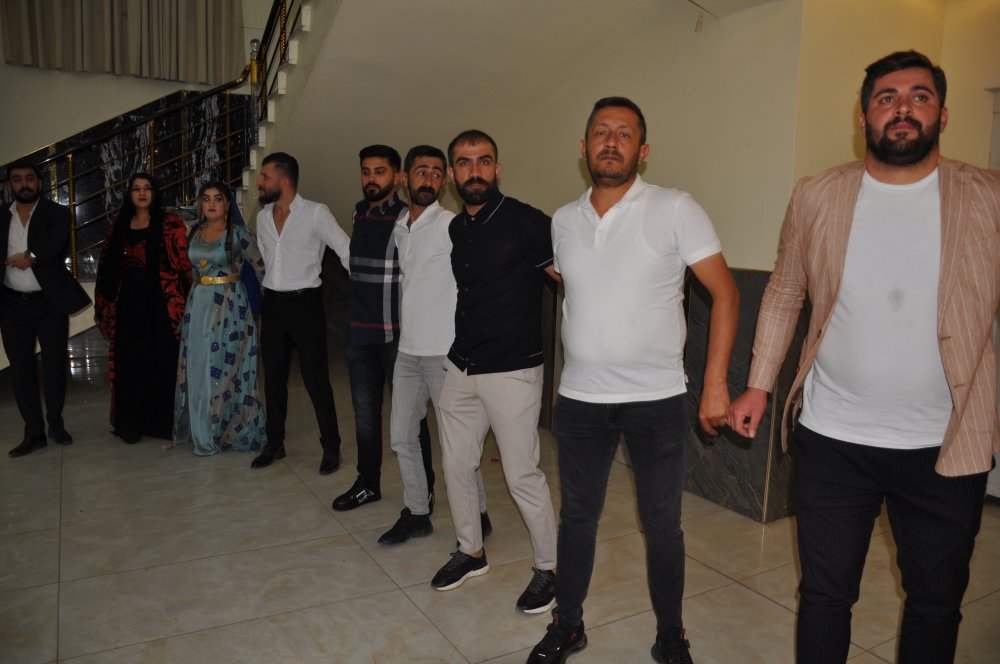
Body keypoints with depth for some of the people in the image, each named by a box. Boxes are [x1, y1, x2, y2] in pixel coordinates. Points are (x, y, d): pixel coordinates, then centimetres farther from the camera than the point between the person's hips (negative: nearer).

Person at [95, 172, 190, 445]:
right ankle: (131, 424, 19)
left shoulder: (171, 224, -1)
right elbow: (108, 265, 14)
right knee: (129, 363, 8)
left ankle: (163, 421, 13)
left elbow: (185, 263, -6)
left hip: (160, 302, -4)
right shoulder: (119, 226, 12)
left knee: (163, 361, 1)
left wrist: (185, 299, -14)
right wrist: (105, 304, 9)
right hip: (129, 303, 4)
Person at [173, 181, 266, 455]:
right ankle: (203, 431, 19)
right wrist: (198, 294, 18)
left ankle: (228, 430, 12)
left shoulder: (238, 234, -8)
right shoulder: (195, 233, 9)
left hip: (228, 305, -6)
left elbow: (261, 267, -7)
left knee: (225, 368, -1)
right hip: (198, 304, 6)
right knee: (198, 369, 8)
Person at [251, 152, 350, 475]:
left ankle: (331, 447, 13)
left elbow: (346, 251, -10)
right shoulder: (262, 217, 9)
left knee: (315, 378, -1)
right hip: (272, 303, 6)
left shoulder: (316, 213, -10)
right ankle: (274, 443, 27)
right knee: (273, 376, 12)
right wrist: (273, 289, 16)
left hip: (305, 303, -6)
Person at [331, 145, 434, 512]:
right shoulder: (359, 214, 10)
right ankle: (367, 483, 32)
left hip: (397, 333, -6)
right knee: (365, 412, 16)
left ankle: (422, 490, 19)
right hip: (360, 331, 7)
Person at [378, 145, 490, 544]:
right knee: (402, 436, 12)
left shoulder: (451, 226, -10)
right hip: (408, 350, 7)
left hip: (445, 351, -7)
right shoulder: (399, 228, 12)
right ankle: (416, 514, 28)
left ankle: (477, 515, 20)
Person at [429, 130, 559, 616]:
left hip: (511, 372, -7)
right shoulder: (455, 229, 9)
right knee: (456, 466, 15)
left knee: (522, 474, 1)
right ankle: (470, 552, 36)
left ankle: (549, 566, 22)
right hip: (460, 369, 7)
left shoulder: (523, 221, -13)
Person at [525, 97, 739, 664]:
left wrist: (716, 382, -14)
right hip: (579, 399, 3)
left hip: (657, 399, -3)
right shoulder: (563, 221, 6)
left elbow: (725, 293, -8)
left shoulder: (676, 209, -7)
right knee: (578, 516, 15)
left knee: (663, 525, 10)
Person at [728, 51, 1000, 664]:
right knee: (825, 595, 13)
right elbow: (784, 295, 8)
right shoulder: (815, 198, 0)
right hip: (831, 439, 0)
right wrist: (759, 385, 5)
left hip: (945, 448, 1)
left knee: (937, 603, 18)